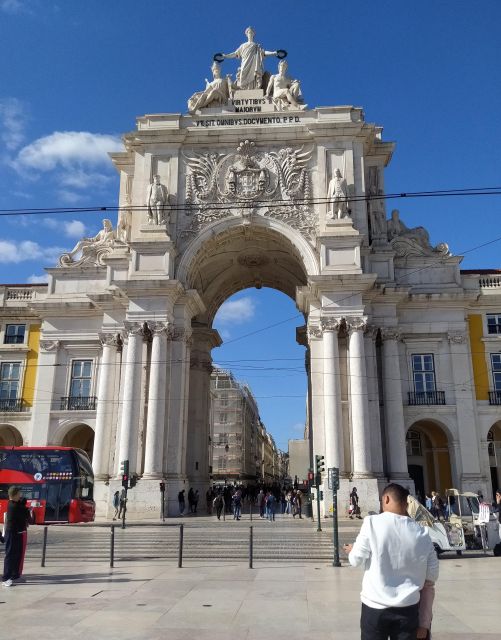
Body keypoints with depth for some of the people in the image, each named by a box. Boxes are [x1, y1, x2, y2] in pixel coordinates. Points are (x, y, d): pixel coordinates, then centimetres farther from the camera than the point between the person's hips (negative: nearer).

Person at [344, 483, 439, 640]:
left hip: (375, 606, -2)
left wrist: (351, 550, 18)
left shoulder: (372, 523, -12)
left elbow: (356, 560, -5)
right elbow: (432, 574, 5)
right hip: (408, 608, 3)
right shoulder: (421, 532, -2)